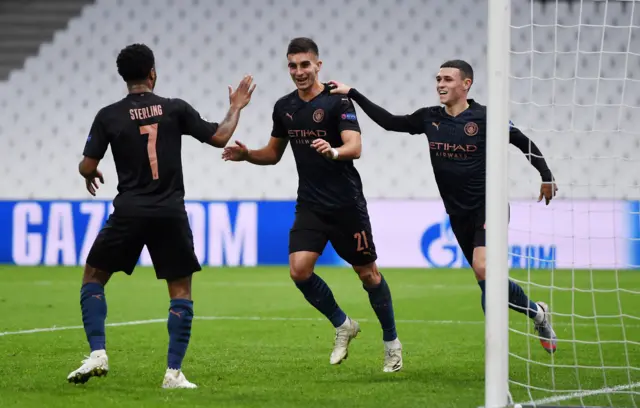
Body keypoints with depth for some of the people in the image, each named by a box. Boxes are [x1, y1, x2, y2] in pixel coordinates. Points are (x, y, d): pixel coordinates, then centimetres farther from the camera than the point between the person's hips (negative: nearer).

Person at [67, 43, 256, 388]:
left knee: (93, 277, 16)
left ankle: (97, 354, 1)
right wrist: (236, 107, 21)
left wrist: (90, 176, 25)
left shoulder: (108, 116, -1)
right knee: (181, 290, 10)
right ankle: (174, 372, 0)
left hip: (129, 213, 0)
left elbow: (87, 166, 1)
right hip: (170, 213, 0)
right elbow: (219, 138, 4)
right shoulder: (175, 109, 0)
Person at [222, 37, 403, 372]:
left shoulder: (337, 102, -11)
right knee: (299, 269, -13)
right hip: (310, 206, 5)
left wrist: (333, 151, -44)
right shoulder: (284, 107, 7)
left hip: (346, 204, -4)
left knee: (367, 273, 4)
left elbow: (355, 147, -23)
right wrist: (246, 154, -1)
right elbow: (273, 153, 18)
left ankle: (391, 342, 23)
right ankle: (343, 325, 10)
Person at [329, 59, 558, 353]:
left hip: (488, 207, -6)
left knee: (483, 269, -24)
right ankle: (537, 312, 36)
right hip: (458, 215, 6)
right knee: (491, 282, 11)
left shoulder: (484, 118, -11)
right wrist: (352, 94, 4)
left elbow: (523, 142, -2)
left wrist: (546, 177, 1)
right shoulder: (430, 118, 3)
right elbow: (389, 122, 9)